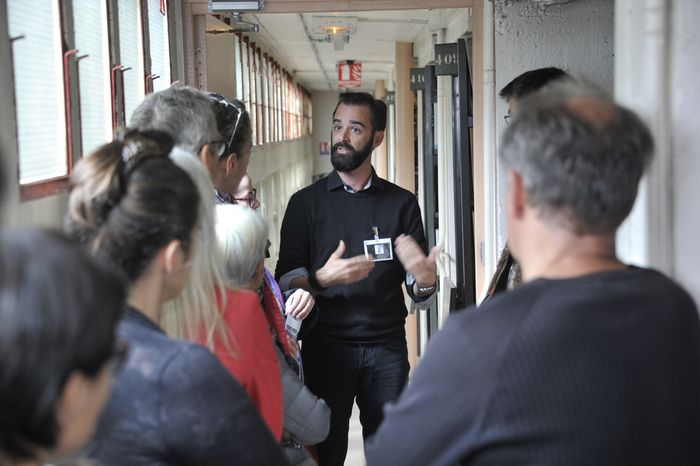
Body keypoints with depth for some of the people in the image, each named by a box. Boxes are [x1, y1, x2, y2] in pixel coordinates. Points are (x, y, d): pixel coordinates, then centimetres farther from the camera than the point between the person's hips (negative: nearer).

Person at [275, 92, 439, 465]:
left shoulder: (402, 204, 5)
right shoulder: (305, 203, 4)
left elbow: (418, 291, 4)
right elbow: (286, 280, -2)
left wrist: (424, 279, -18)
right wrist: (321, 279, -22)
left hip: (387, 348, 1)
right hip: (326, 346, -1)